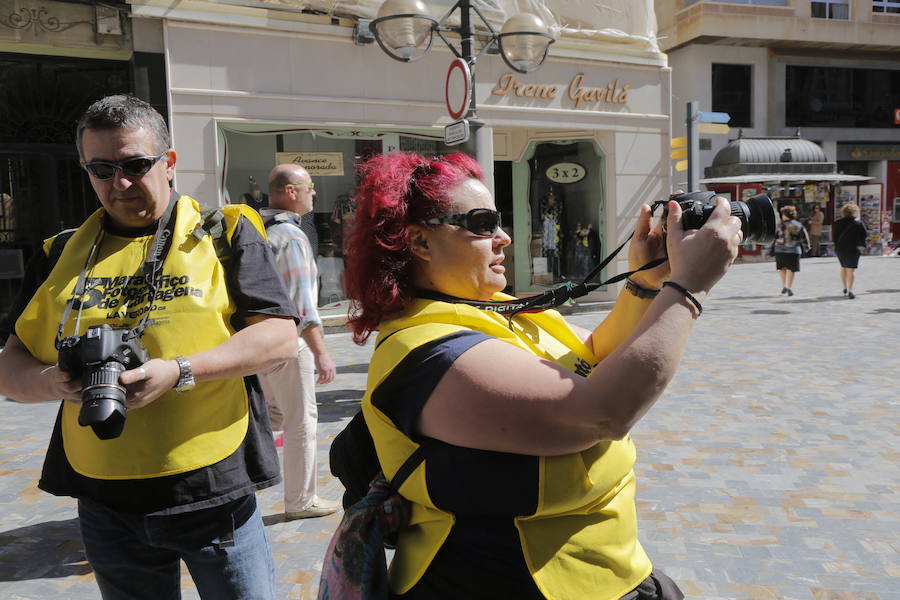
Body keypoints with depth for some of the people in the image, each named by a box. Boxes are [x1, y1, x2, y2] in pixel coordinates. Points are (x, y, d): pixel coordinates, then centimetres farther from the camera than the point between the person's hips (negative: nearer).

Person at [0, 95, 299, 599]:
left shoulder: (225, 233, -2)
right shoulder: (63, 255, 9)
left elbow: (279, 336, -10)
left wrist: (180, 373, -22)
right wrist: (50, 382, -13)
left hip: (215, 489, -3)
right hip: (106, 503, 4)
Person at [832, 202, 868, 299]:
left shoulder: (838, 223, 1)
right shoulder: (858, 223, -6)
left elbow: (834, 236, 3)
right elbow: (864, 235, -6)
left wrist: (837, 245, 10)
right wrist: (861, 245, 4)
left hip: (840, 248, 4)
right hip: (853, 248, -3)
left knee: (843, 268, 20)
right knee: (851, 269, -3)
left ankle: (845, 288, 30)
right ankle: (849, 290, -11)